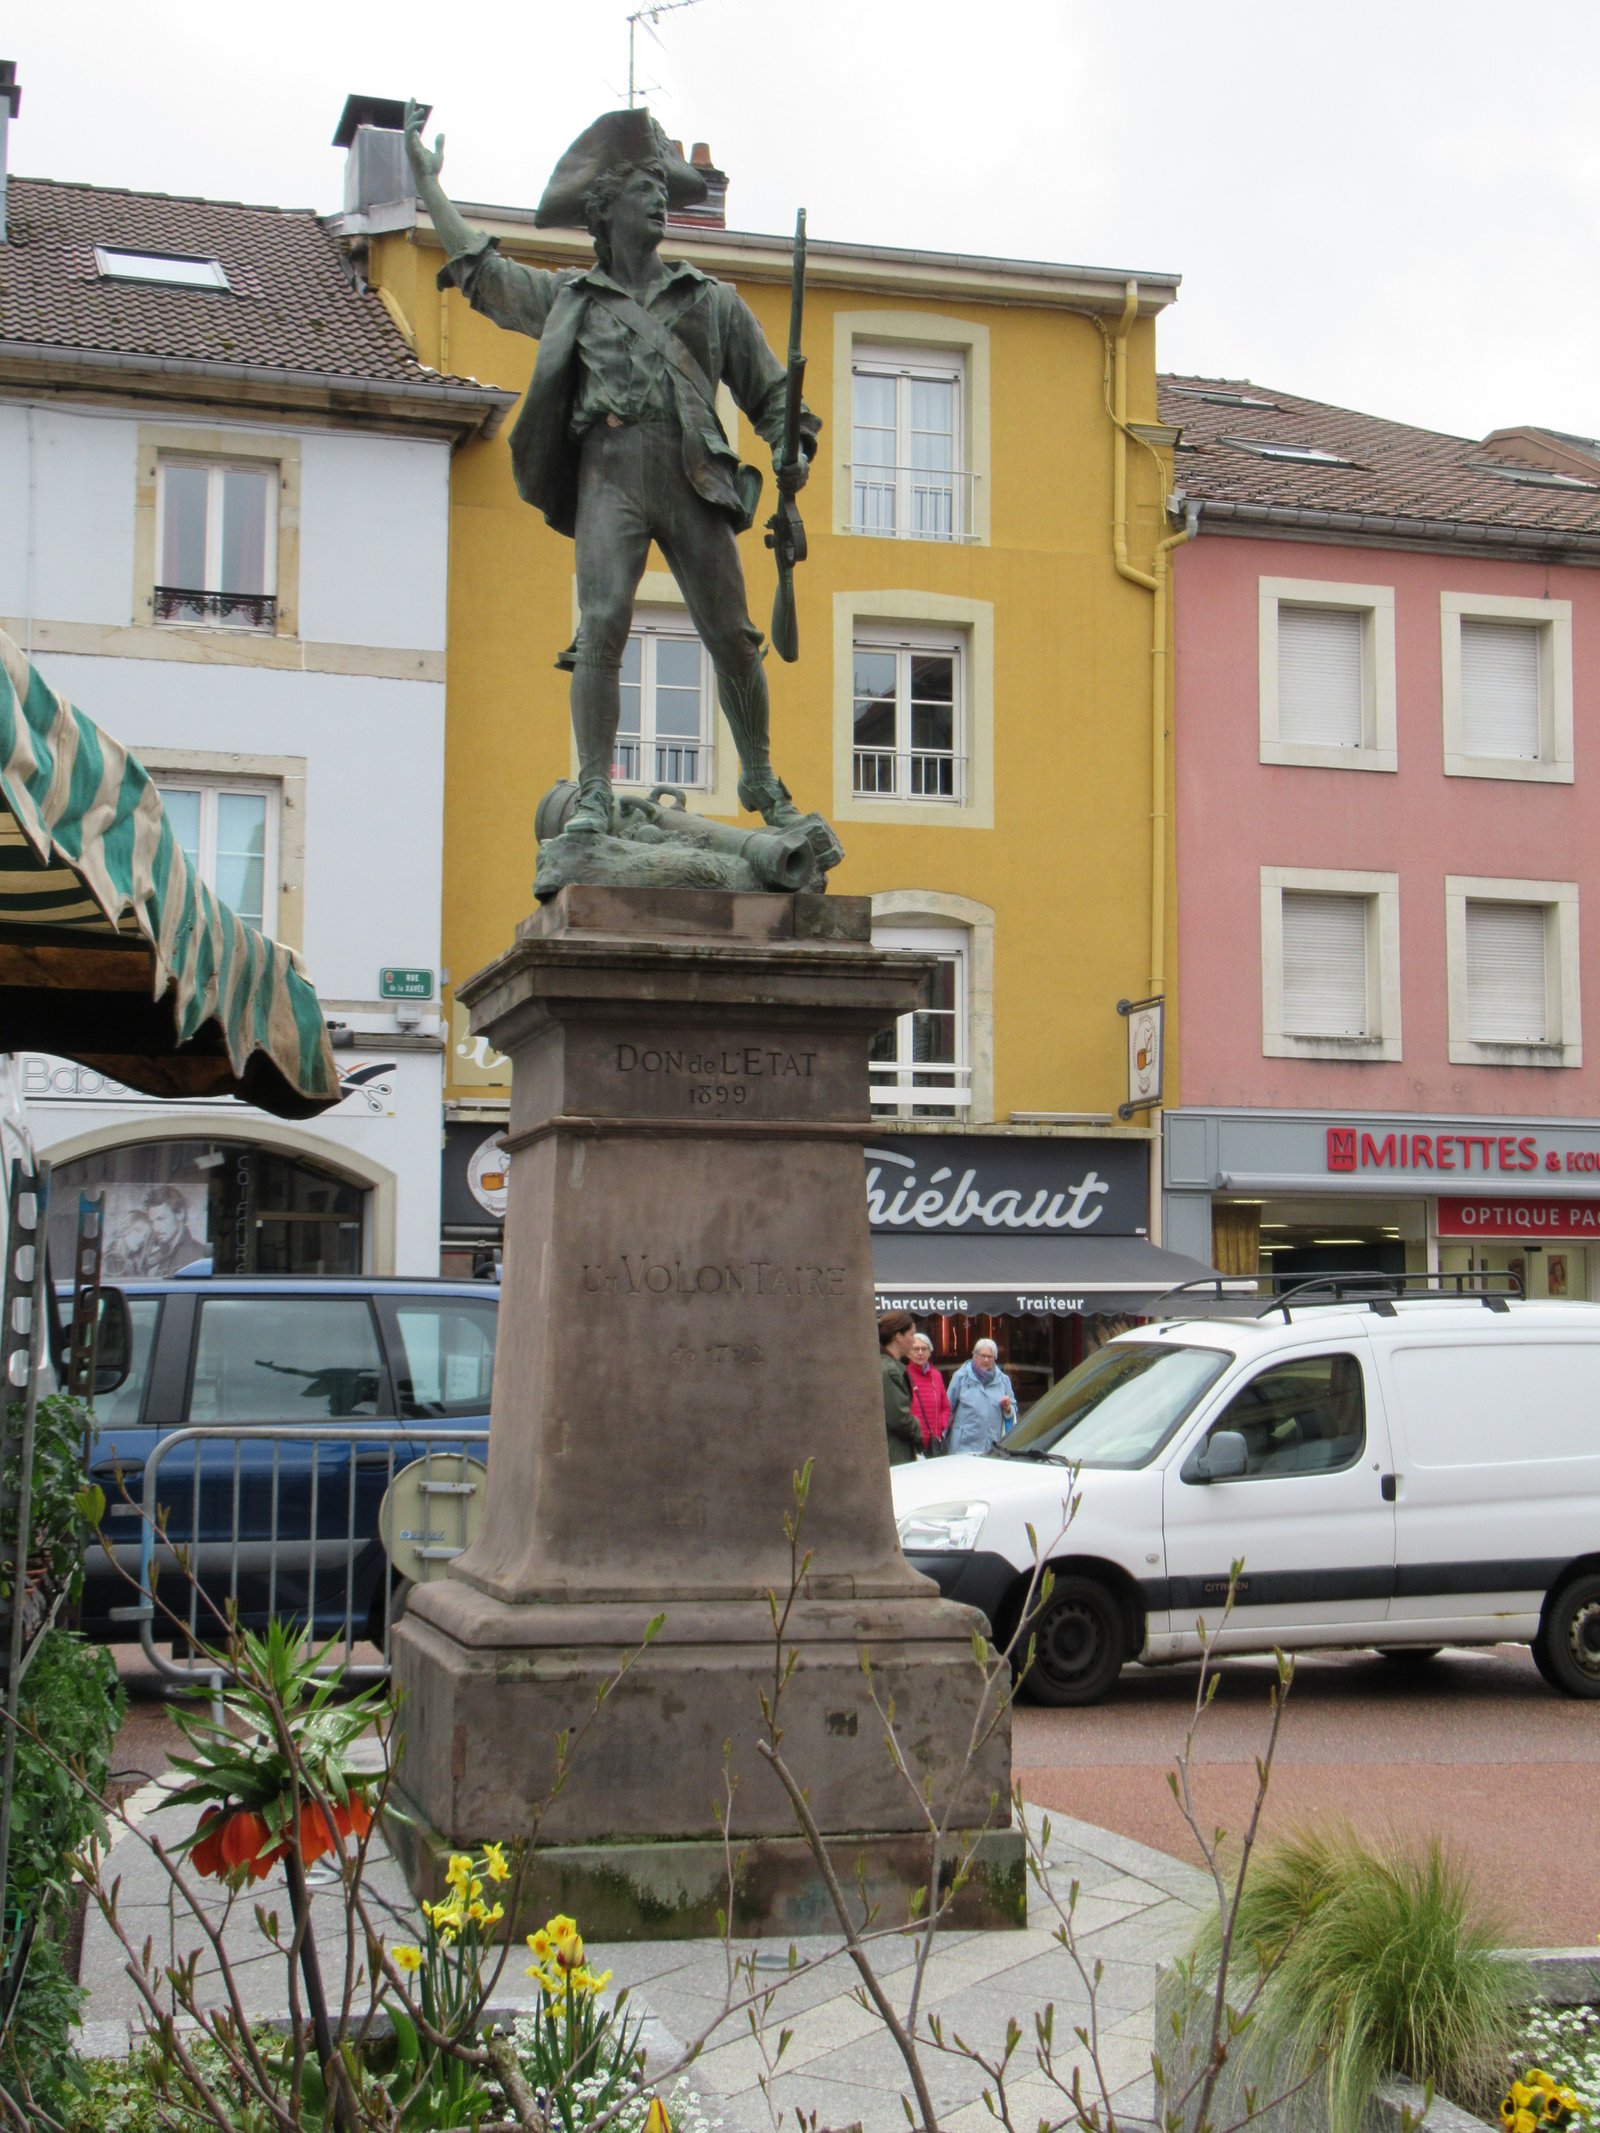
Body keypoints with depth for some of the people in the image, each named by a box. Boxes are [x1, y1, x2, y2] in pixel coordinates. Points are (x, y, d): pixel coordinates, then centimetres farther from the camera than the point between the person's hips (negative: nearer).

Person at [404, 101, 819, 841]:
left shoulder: (712, 300, 20)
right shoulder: (568, 299, 20)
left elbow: (769, 390, 19)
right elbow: (478, 267, 28)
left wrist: (791, 453, 0)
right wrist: (428, 180, 31)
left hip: (696, 480, 1)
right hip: (609, 474, -1)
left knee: (732, 637, -1)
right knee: (601, 627, -18)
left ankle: (760, 780, 16)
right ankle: (593, 791, -15)